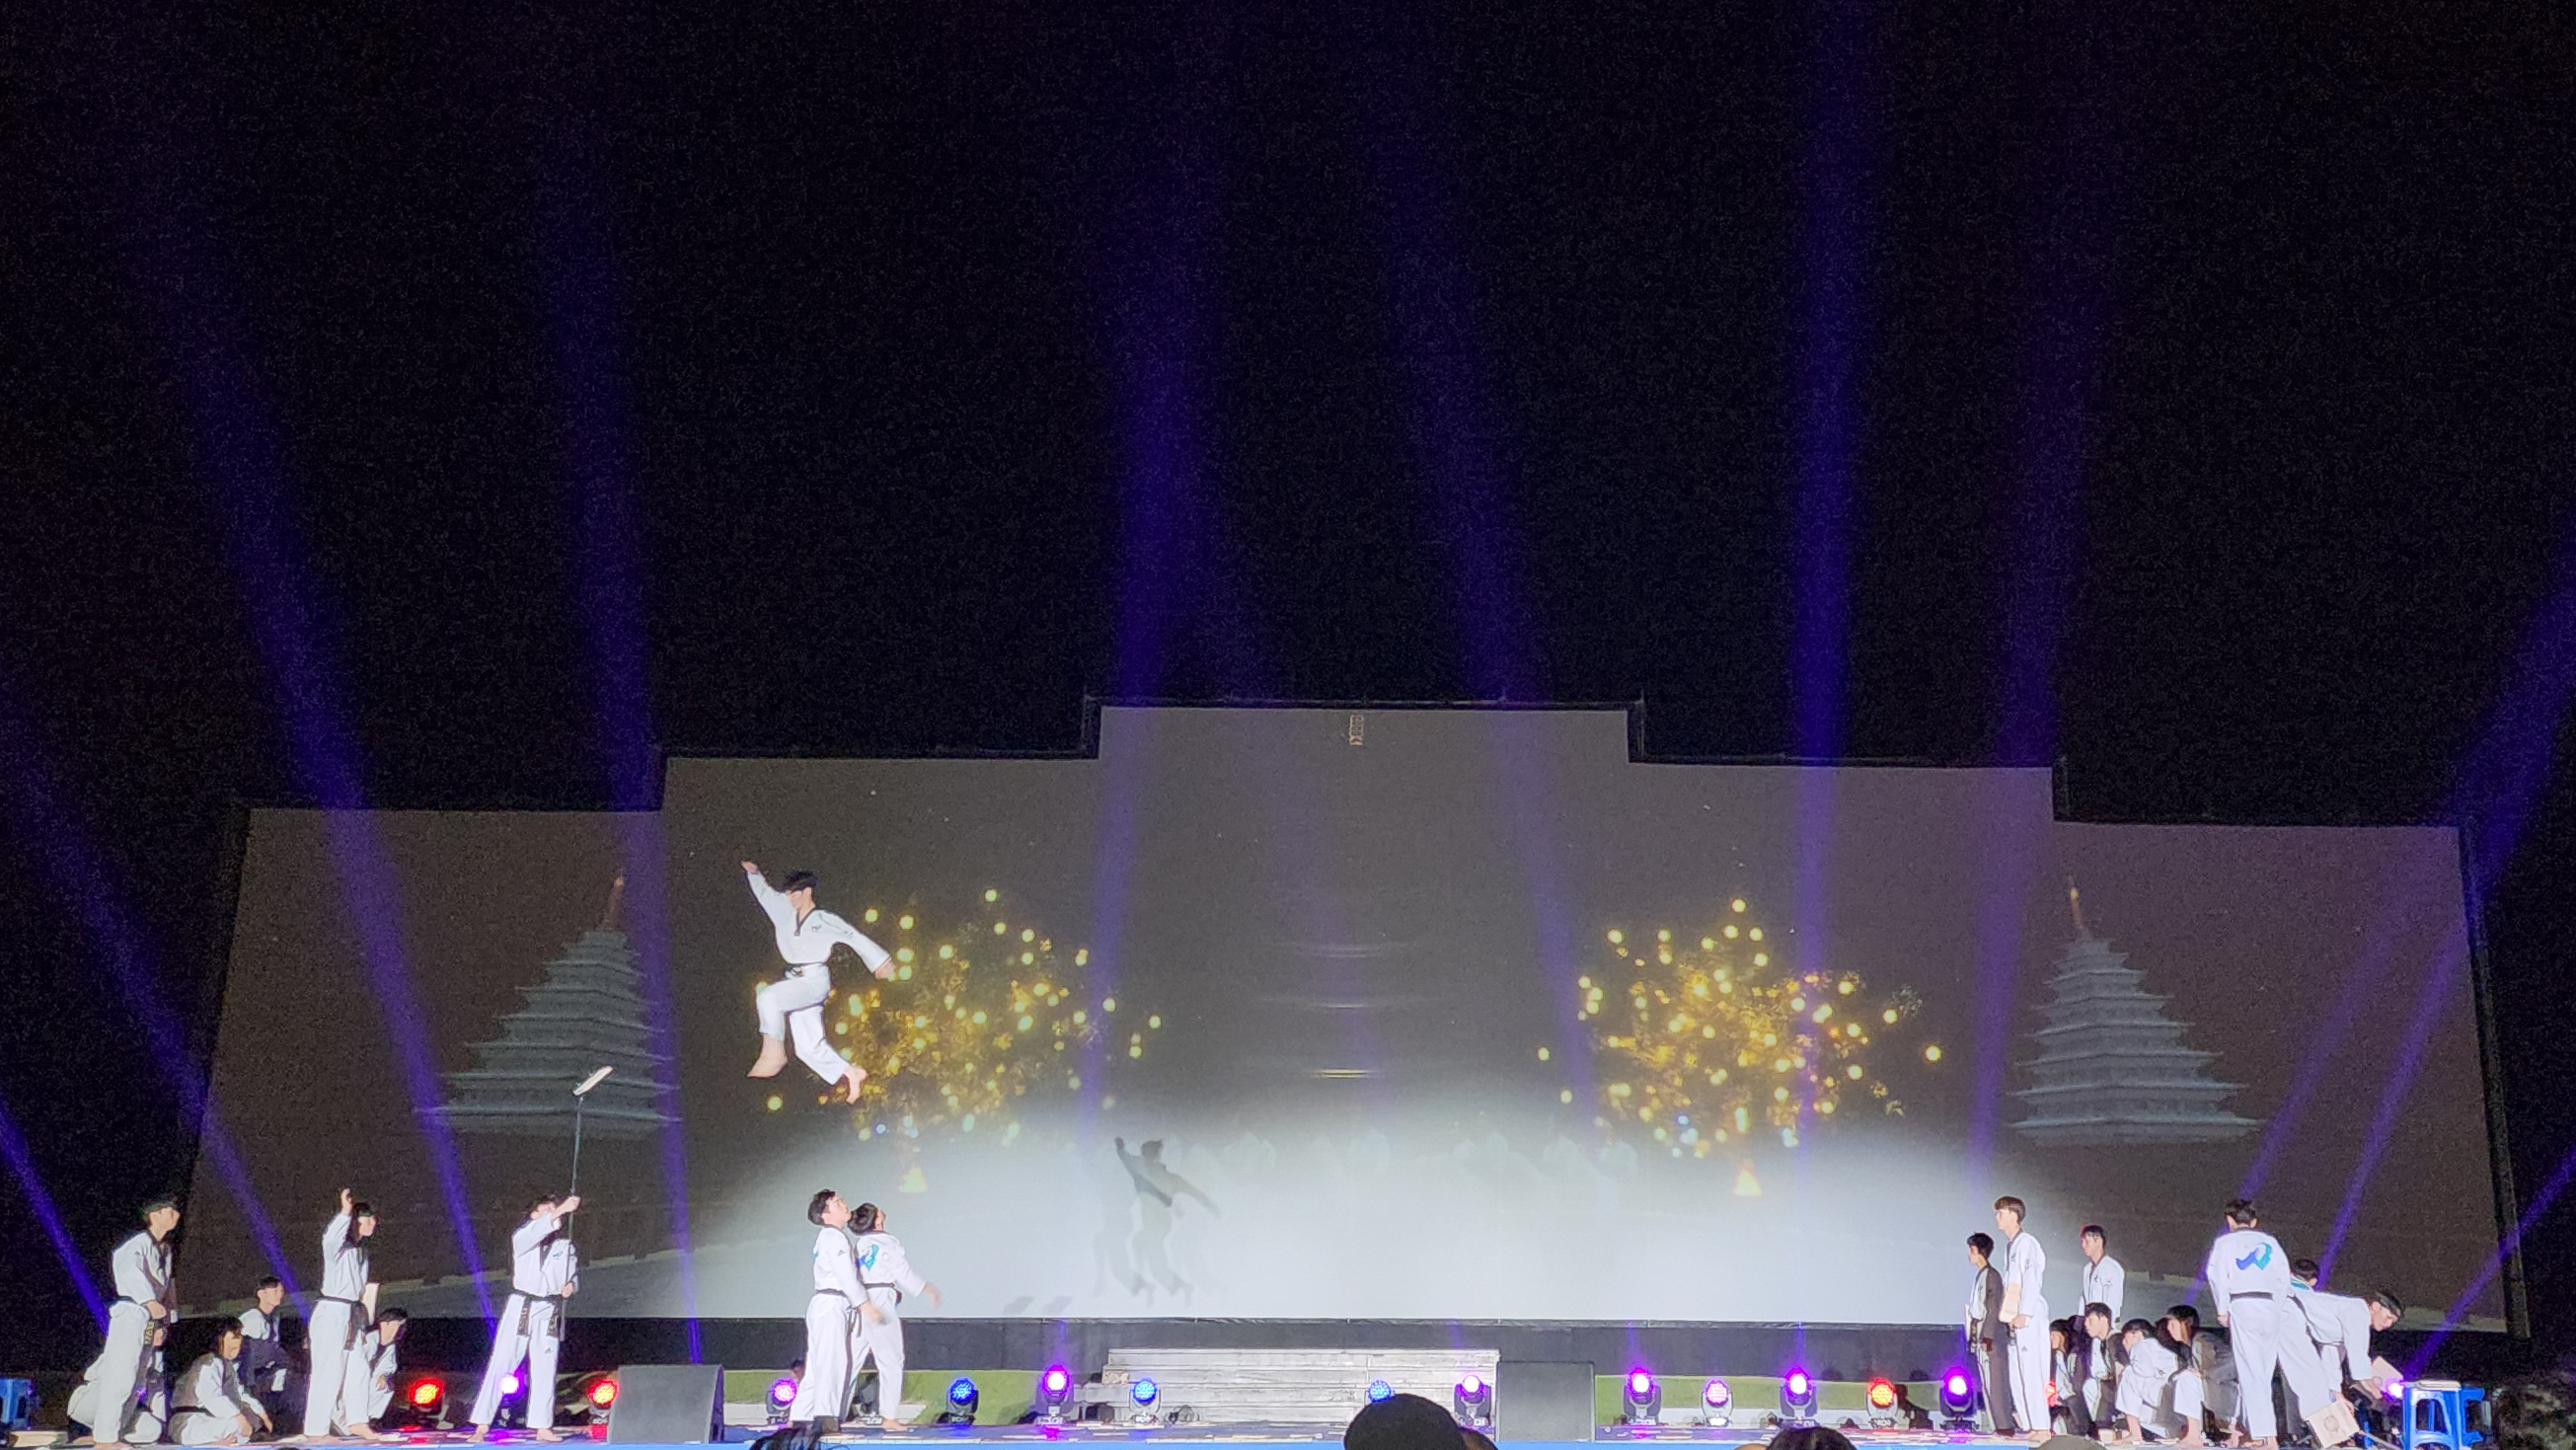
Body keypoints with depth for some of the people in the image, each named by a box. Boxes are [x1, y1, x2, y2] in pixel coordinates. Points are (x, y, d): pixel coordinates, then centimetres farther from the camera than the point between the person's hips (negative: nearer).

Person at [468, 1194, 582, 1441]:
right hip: (521, 1309, -3)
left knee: (545, 1369, 7)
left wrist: (571, 1285, -6)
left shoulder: (565, 1244, 9)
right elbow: (534, 1231, -27)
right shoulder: (521, 1238, -3)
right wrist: (560, 1210, -40)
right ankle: (482, 1425, -1)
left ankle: (542, 1426, 15)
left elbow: (573, 1273, 19)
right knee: (500, 1364, -5)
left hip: (550, 1312, 4)